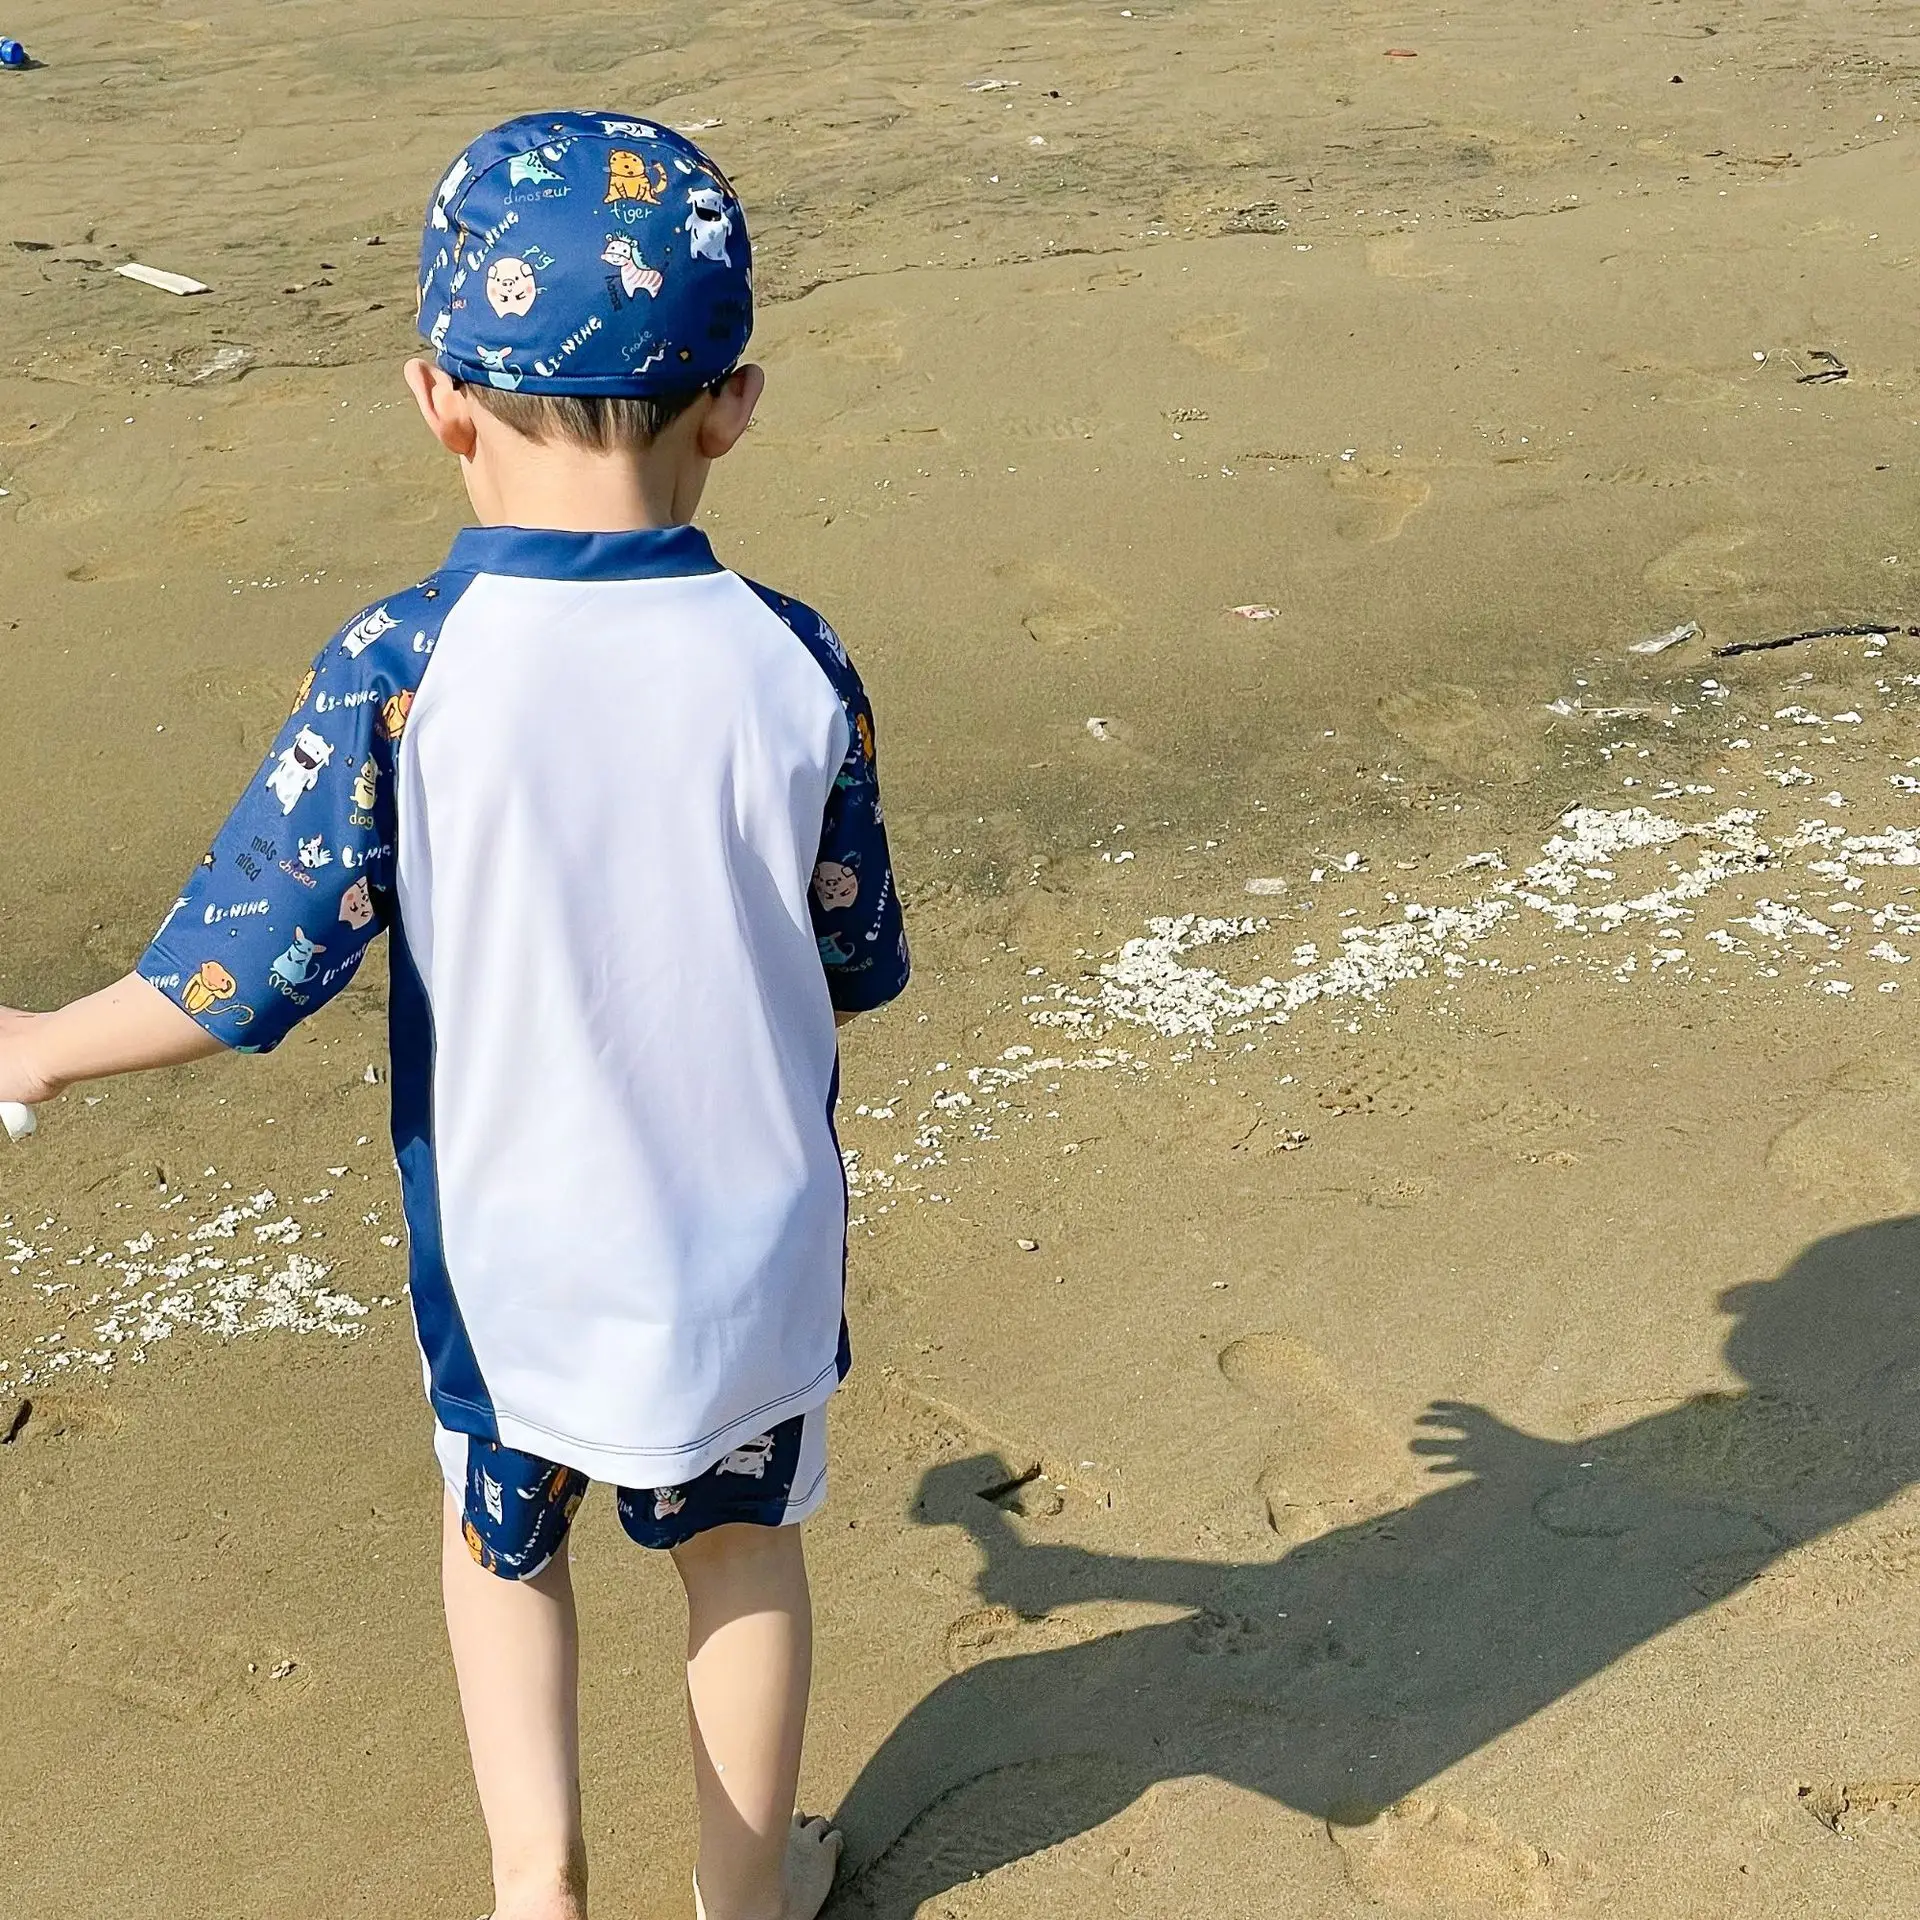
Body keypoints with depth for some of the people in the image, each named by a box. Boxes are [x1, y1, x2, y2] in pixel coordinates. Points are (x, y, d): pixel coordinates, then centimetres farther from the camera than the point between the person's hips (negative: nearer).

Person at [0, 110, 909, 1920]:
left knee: (502, 1537, 28)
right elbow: (858, 963, -5)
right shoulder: (791, 668, -16)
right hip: (748, 1257, 1)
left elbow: (257, 961, -17)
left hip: (508, 1261, -1)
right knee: (737, 1546, 25)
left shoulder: (397, 671, -21)